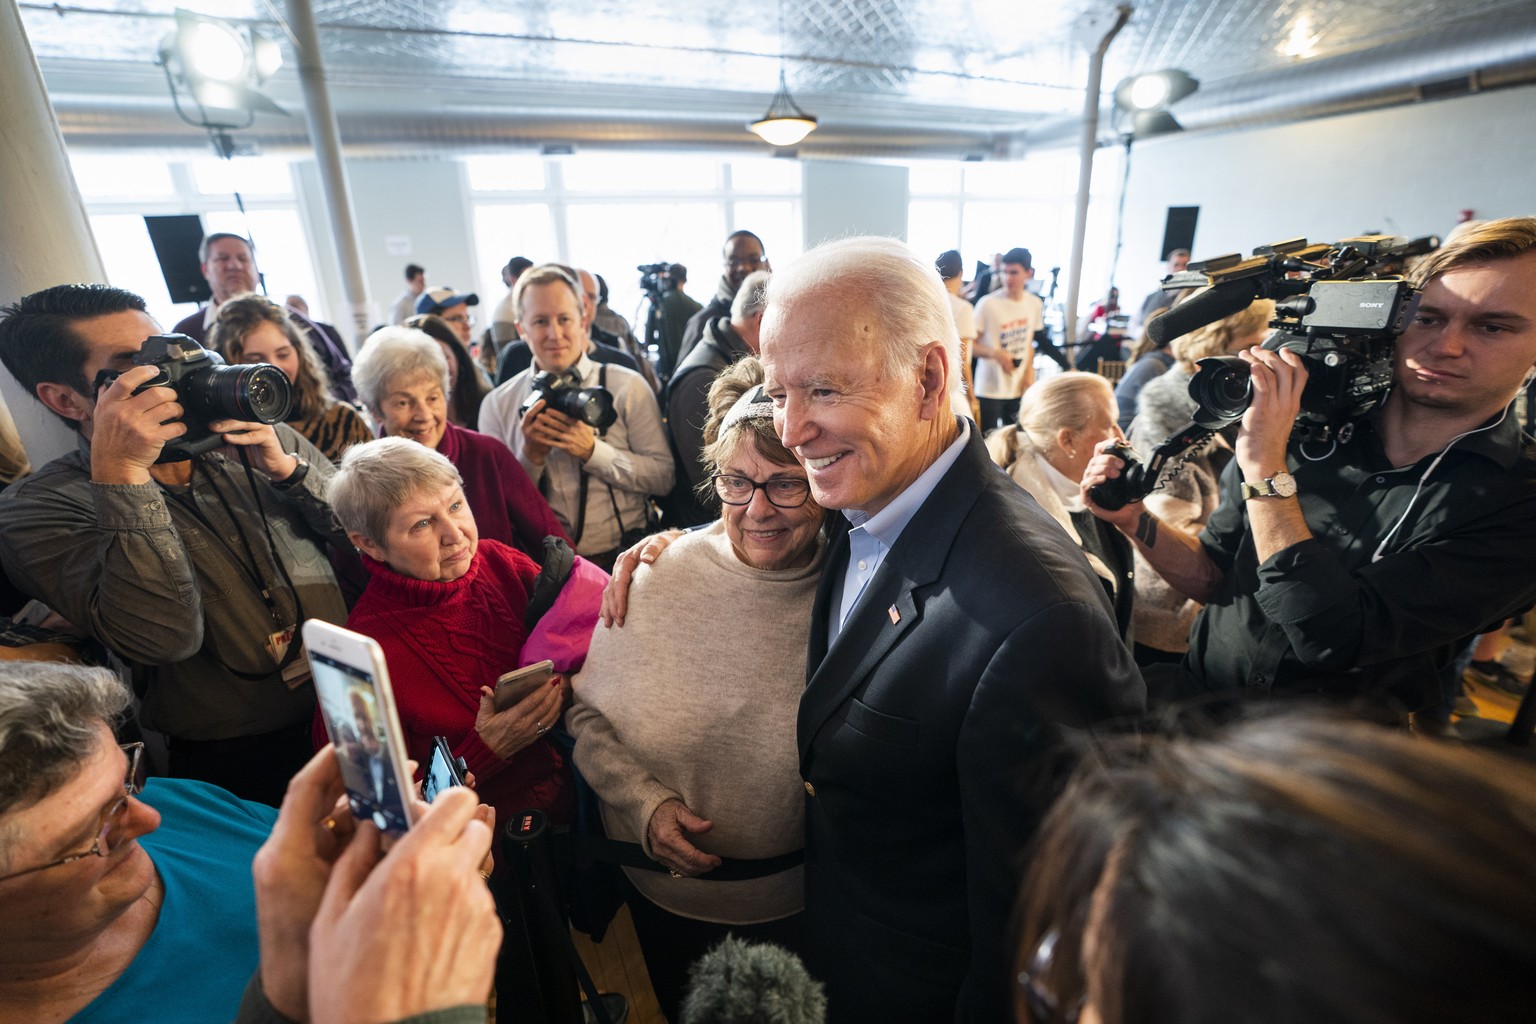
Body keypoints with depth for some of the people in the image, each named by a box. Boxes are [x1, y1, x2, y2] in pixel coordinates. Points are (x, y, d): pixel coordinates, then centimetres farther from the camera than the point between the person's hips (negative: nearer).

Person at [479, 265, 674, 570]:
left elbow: (663, 476, -1)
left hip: (622, 557, -1)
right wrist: (530, 456, -9)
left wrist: (593, 450, -12)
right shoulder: (497, 405, 8)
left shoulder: (629, 387, 3)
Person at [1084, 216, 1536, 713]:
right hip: (1198, 701, 2)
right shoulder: (1303, 432, -1)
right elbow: (1213, 577, 6)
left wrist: (1265, 467, -23)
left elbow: (1334, 637, -22)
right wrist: (1135, 518, -11)